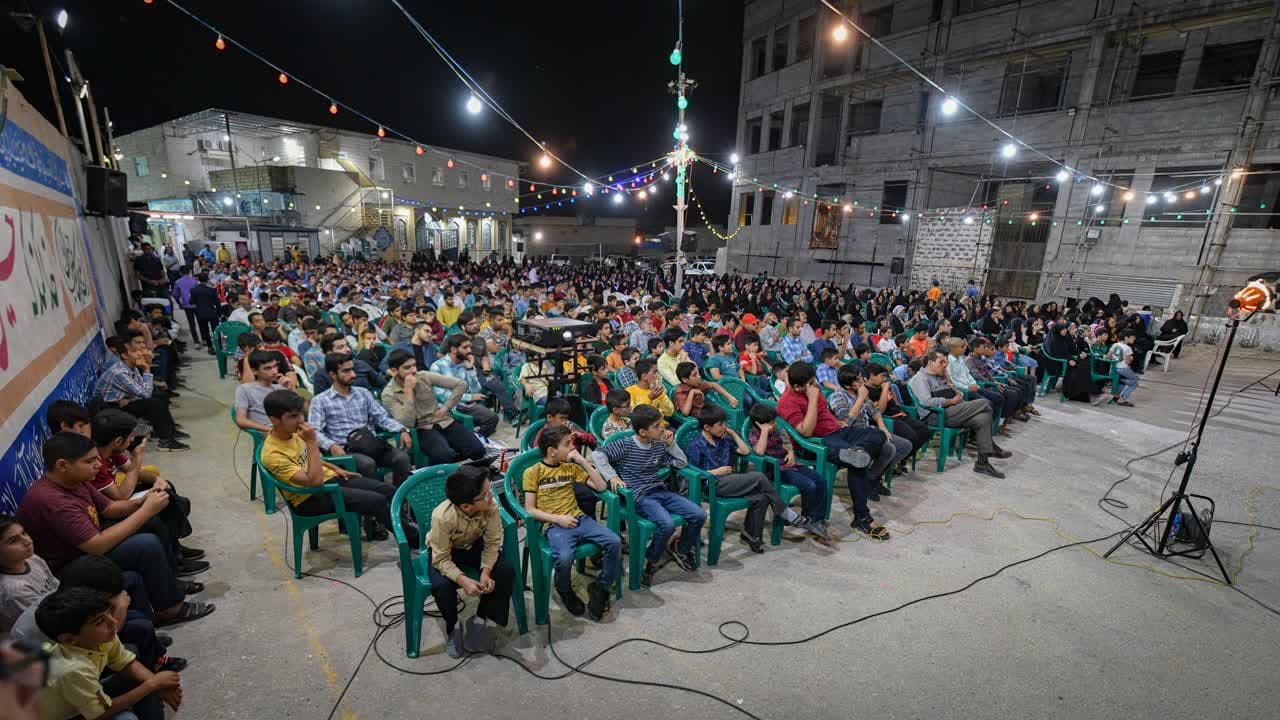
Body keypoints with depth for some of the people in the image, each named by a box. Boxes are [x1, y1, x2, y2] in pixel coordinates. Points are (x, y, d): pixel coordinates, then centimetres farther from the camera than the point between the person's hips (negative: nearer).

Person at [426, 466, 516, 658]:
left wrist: (486, 572, -31)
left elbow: (493, 543, -17)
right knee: (442, 585, -31)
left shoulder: (491, 506, -30)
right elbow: (442, 559, -27)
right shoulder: (443, 517, -37)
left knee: (508, 568, -21)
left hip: (474, 546, 2)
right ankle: (453, 628, 1)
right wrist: (463, 580, -40)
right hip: (444, 553, -2)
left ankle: (483, 618, 1)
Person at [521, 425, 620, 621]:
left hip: (580, 518, 4)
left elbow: (601, 486, 9)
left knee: (614, 542, -21)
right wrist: (557, 518, -14)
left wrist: (583, 461, 1)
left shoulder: (571, 467, 14)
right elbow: (530, 510, -1)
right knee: (564, 557, -35)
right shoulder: (532, 472, 2)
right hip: (555, 526, -4)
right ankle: (565, 592, 0)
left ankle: (600, 589, 1)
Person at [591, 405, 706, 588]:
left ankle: (681, 549, 20)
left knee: (699, 515, -7)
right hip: (639, 496, -6)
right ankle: (649, 562, -4)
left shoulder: (659, 445, 7)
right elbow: (597, 454, -15)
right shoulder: (625, 445, -10)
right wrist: (612, 476, -23)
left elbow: (682, 463, 13)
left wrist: (671, 443, 0)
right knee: (667, 524, -32)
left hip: (660, 490, 6)